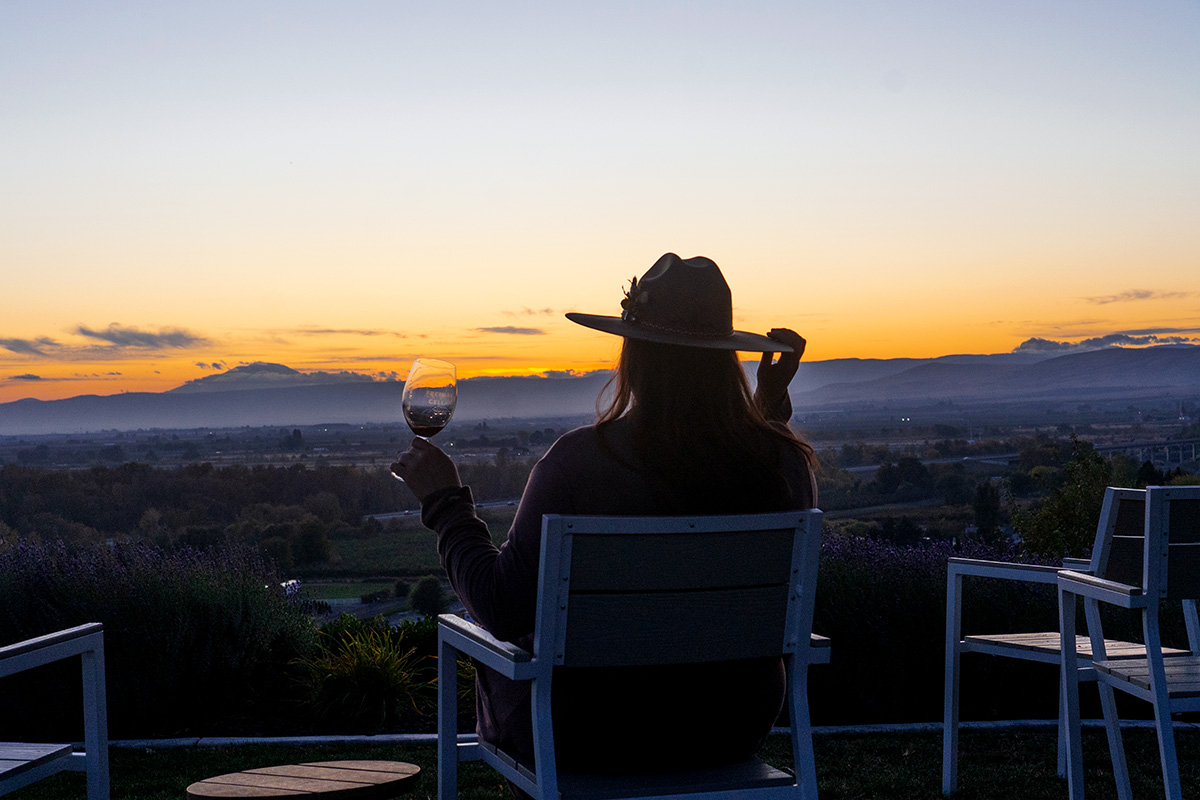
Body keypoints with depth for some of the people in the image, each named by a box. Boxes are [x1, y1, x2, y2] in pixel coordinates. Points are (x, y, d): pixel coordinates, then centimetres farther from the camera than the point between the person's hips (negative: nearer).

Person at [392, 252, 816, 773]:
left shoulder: (580, 459, -25)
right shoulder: (784, 460, -13)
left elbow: (505, 612, -21)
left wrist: (445, 500, -8)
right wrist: (774, 403, 12)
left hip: (596, 734, -4)